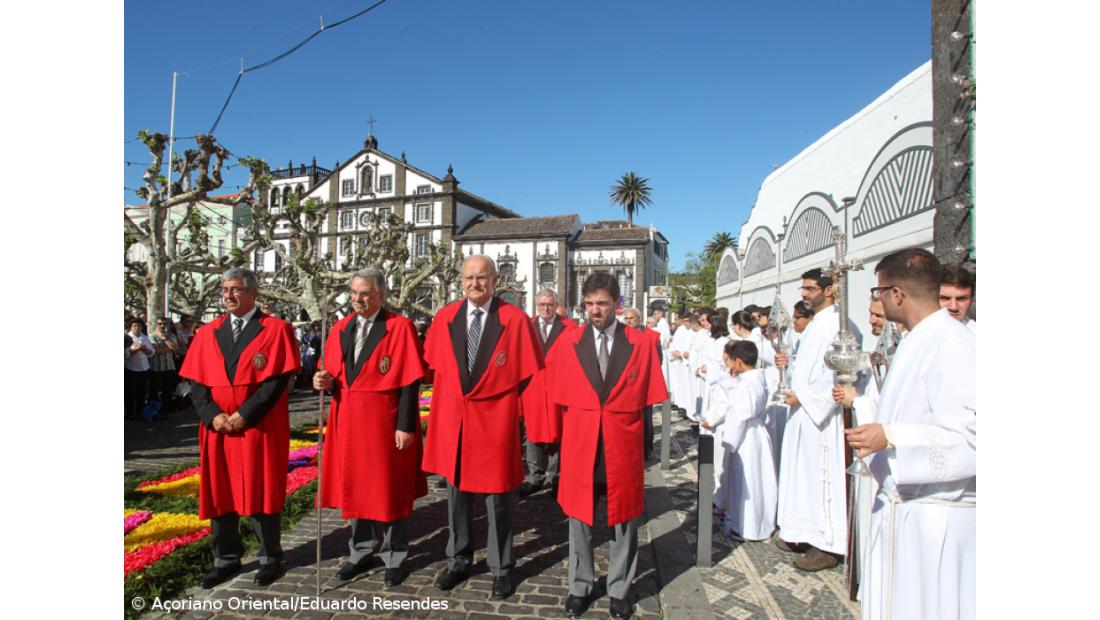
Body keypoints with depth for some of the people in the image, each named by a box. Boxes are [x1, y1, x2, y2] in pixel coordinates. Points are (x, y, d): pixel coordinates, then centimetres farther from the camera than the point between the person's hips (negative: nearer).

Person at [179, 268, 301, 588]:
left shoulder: (276, 329, -4)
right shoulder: (207, 333, 9)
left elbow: (278, 379, -11)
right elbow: (196, 382, 5)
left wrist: (245, 415, -16)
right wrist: (213, 416, -11)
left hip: (260, 427, -4)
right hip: (217, 428, 4)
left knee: (262, 492, 4)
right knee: (219, 492, 9)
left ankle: (269, 558, 20)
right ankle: (226, 559, 25)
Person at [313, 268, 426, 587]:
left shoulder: (400, 327, -10)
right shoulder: (341, 328, 7)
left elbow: (409, 381, -13)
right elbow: (335, 374, 12)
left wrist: (405, 425, -16)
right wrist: (326, 381, -11)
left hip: (384, 422, -5)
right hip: (348, 420, 5)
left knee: (388, 489, 7)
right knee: (354, 486, 14)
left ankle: (394, 557, 23)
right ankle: (361, 552, 32)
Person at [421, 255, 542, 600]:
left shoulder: (515, 319, -9)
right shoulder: (444, 318, 2)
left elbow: (530, 372, -4)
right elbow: (434, 364, 13)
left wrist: (509, 403, -3)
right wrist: (453, 394, 7)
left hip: (494, 420, -3)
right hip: (452, 418, 4)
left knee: (497, 496, 8)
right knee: (456, 491, 15)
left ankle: (501, 568, 25)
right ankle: (459, 561, 33)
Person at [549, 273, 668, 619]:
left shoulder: (641, 343, -4)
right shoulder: (568, 344, -2)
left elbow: (648, 396, -1)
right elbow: (559, 396, 3)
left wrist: (623, 424, -3)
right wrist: (576, 428, 0)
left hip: (623, 446, 0)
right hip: (580, 444, 1)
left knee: (624, 519, 13)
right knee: (579, 518, 13)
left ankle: (620, 589, 31)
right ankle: (580, 586, 31)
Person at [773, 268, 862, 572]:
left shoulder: (838, 325, -14)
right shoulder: (814, 324, 16)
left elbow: (837, 373, -21)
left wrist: (803, 396, -18)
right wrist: (788, 361, 8)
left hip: (820, 413, -10)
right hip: (802, 410, 10)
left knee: (820, 475, -2)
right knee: (801, 474, 15)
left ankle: (828, 545, 9)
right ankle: (805, 533, 26)